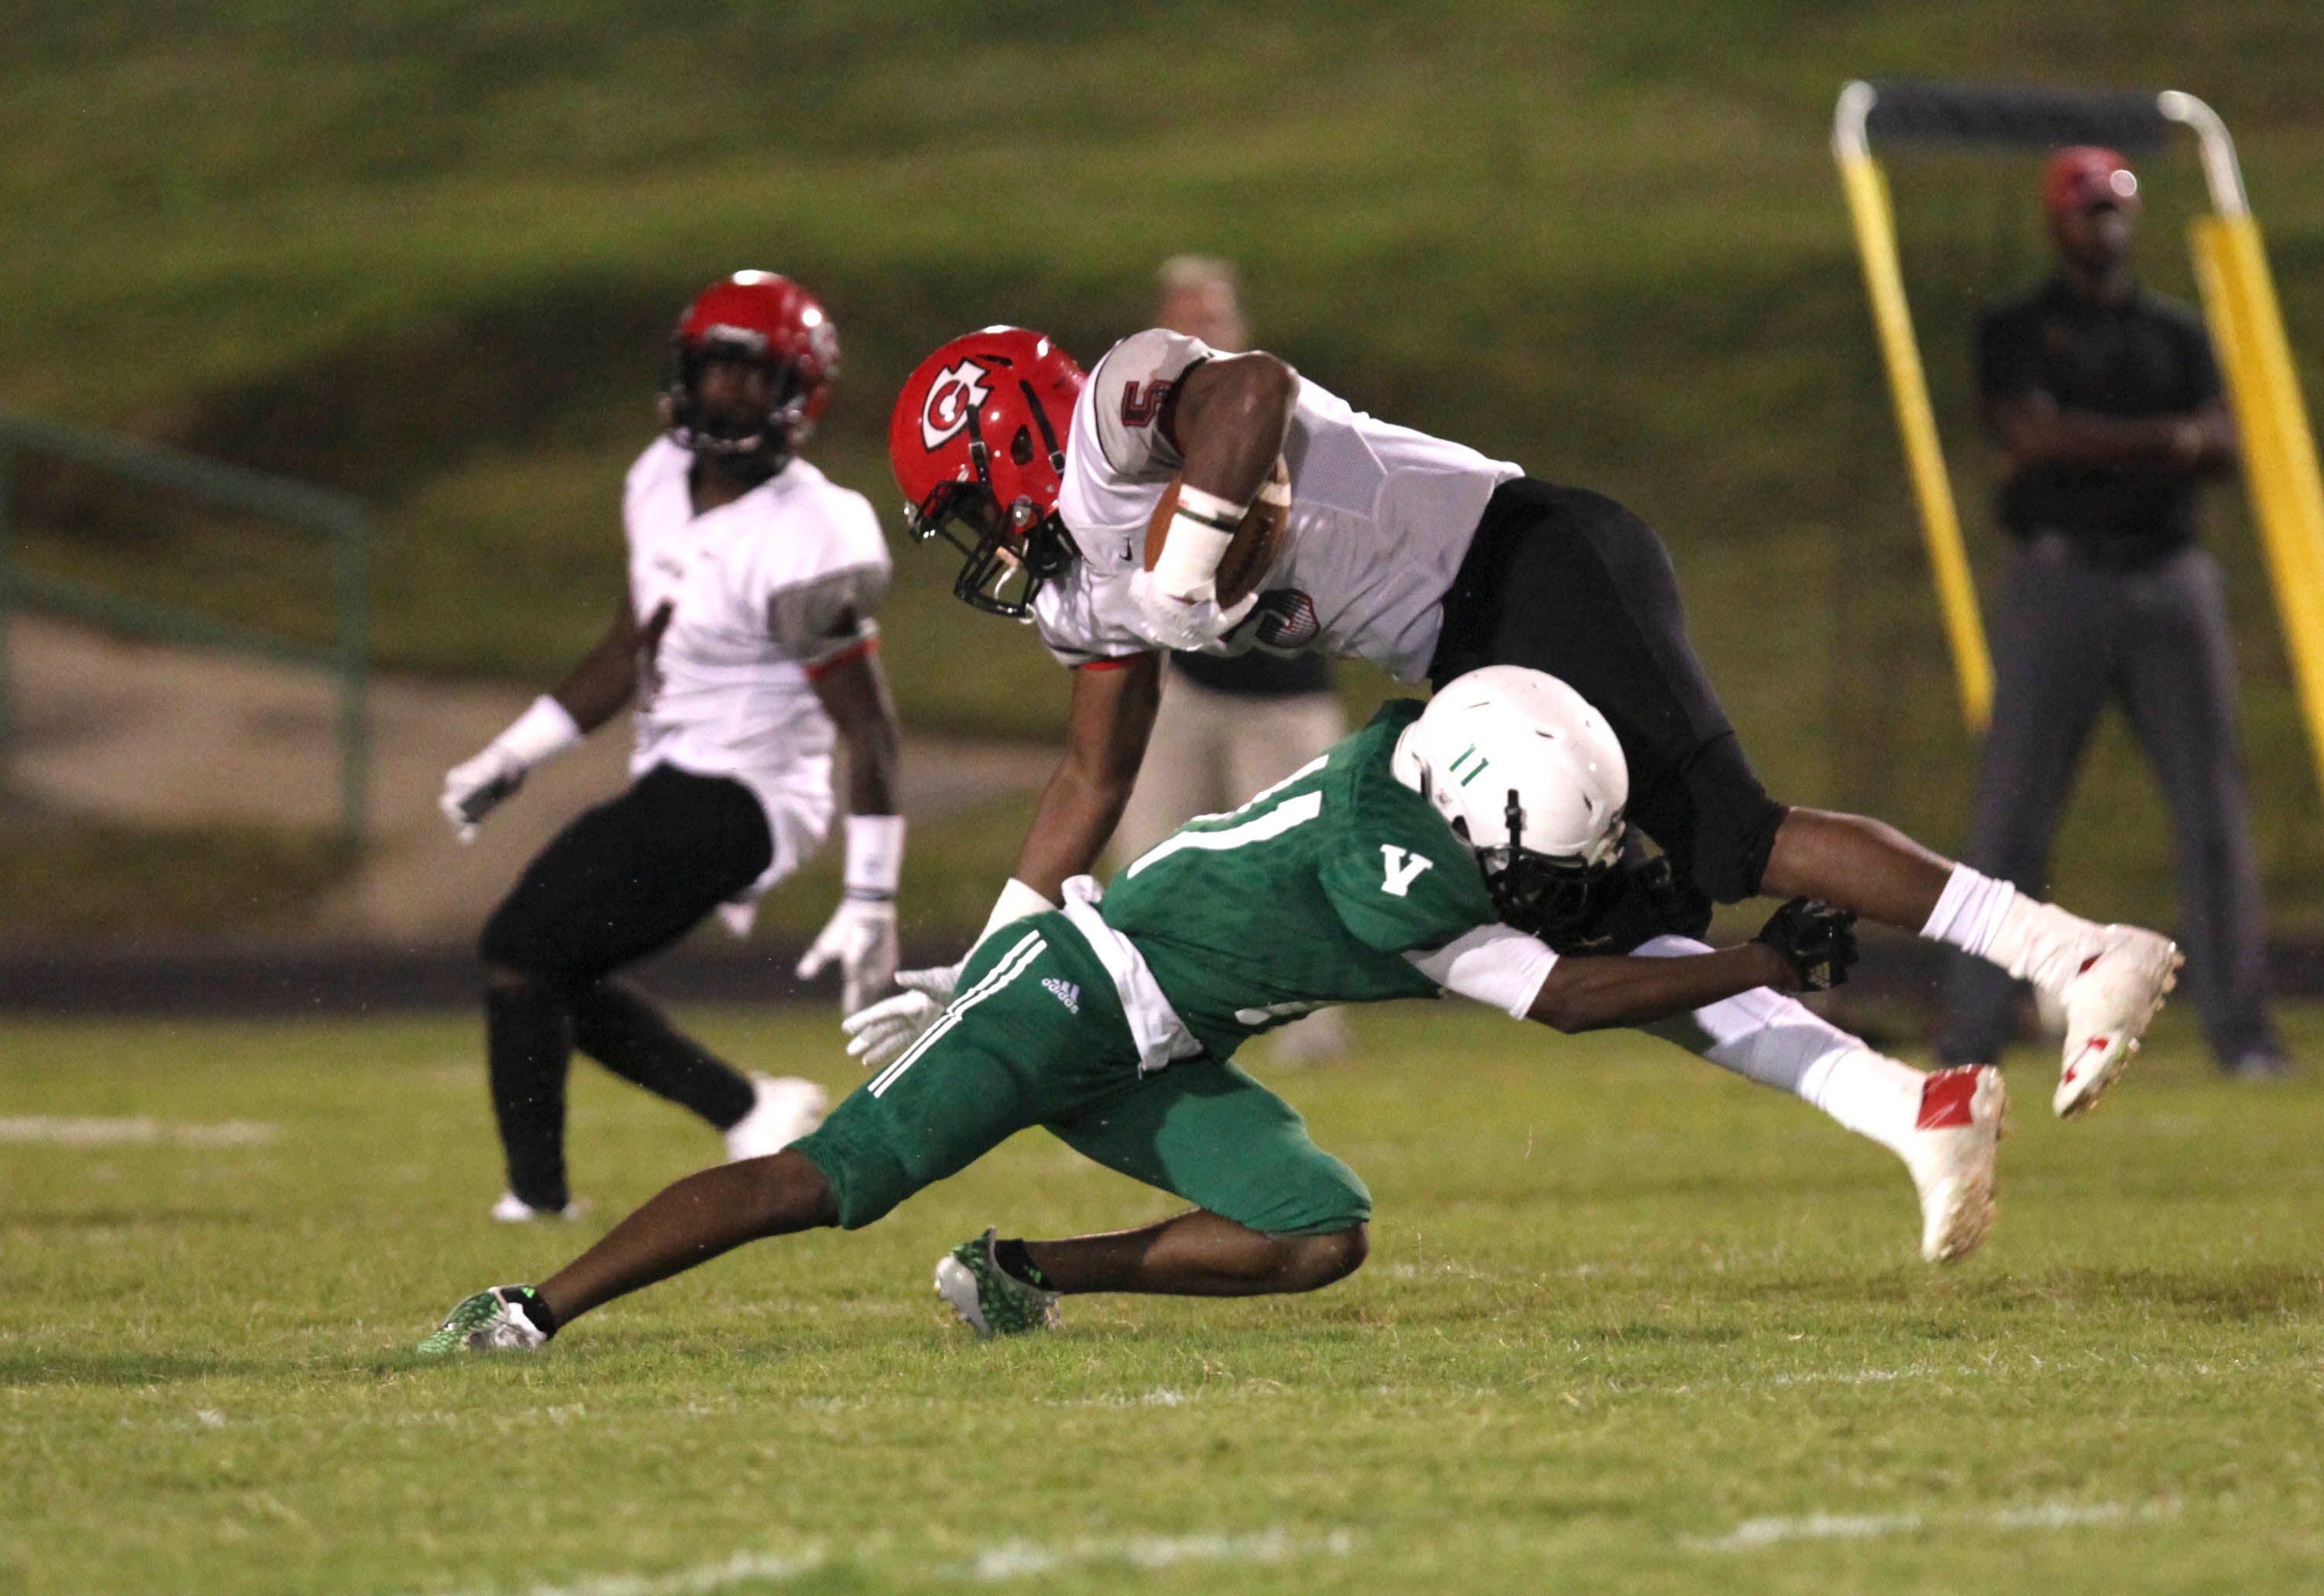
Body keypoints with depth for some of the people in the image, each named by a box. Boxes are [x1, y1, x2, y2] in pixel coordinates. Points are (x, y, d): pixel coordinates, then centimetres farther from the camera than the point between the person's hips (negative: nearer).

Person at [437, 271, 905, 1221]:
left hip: (731, 797, -9)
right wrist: (512, 758, 17)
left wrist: (872, 901, -20)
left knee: (522, 951, -11)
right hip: (675, 788, 9)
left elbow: (869, 728, -18)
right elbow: (630, 652, 19)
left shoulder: (803, 543, -21)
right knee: (554, 970, 16)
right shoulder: (665, 483, 6)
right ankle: (749, 1112, 17)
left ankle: (538, 1202, -6)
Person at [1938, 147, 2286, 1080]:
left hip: (2169, 577, 3)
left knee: (2213, 810, -2)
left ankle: (2241, 1031, 0)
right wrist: (2161, 436, -10)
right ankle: (1971, 1037, -4)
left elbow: (2220, 442, 2)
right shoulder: (2016, 331, 7)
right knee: (2010, 817, -6)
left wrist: (2091, 442, -16)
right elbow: (2032, 433, -9)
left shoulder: (2175, 332, 16)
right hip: (2057, 582, -3)